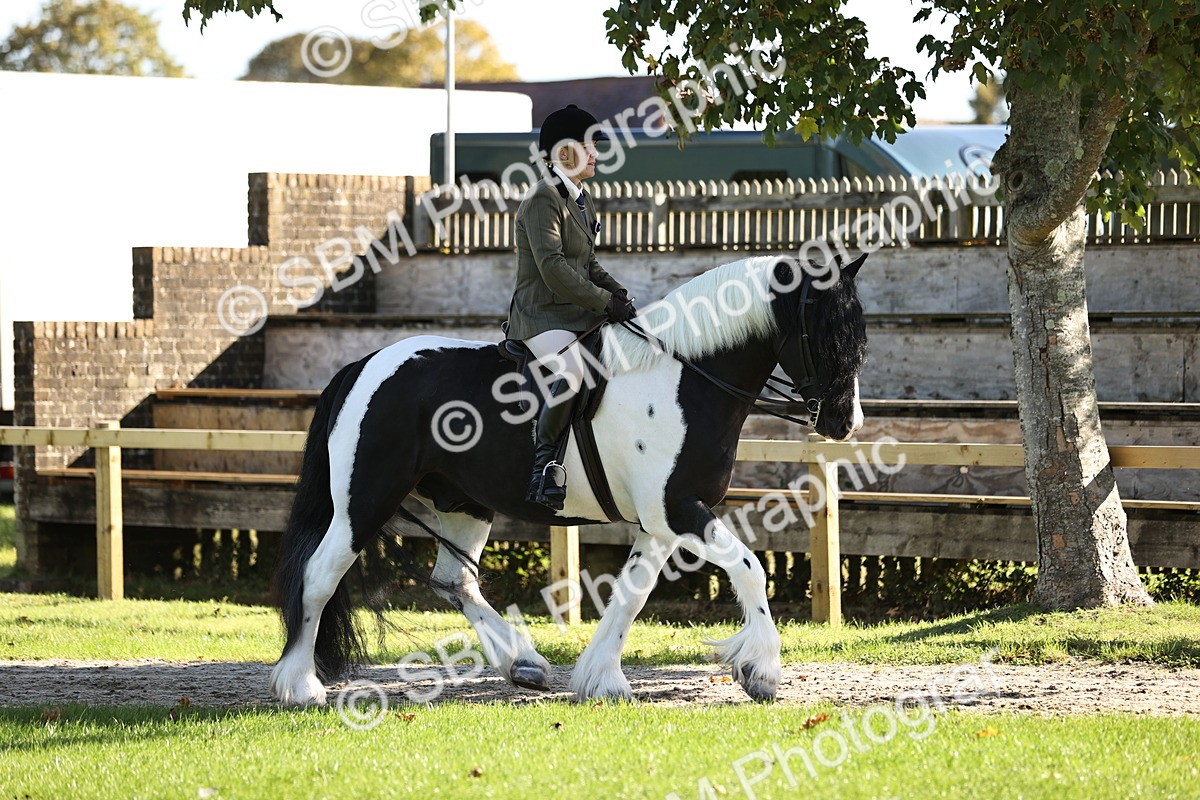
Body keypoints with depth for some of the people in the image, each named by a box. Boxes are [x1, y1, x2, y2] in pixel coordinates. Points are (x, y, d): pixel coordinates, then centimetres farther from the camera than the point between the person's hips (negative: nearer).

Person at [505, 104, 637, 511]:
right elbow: (553, 268, -22)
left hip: (579, 313, 10)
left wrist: (615, 291, 4)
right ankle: (544, 459, -27)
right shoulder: (543, 200, -13)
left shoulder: (582, 200, 18)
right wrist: (604, 302, -19)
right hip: (542, 316, -10)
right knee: (570, 368, -35)